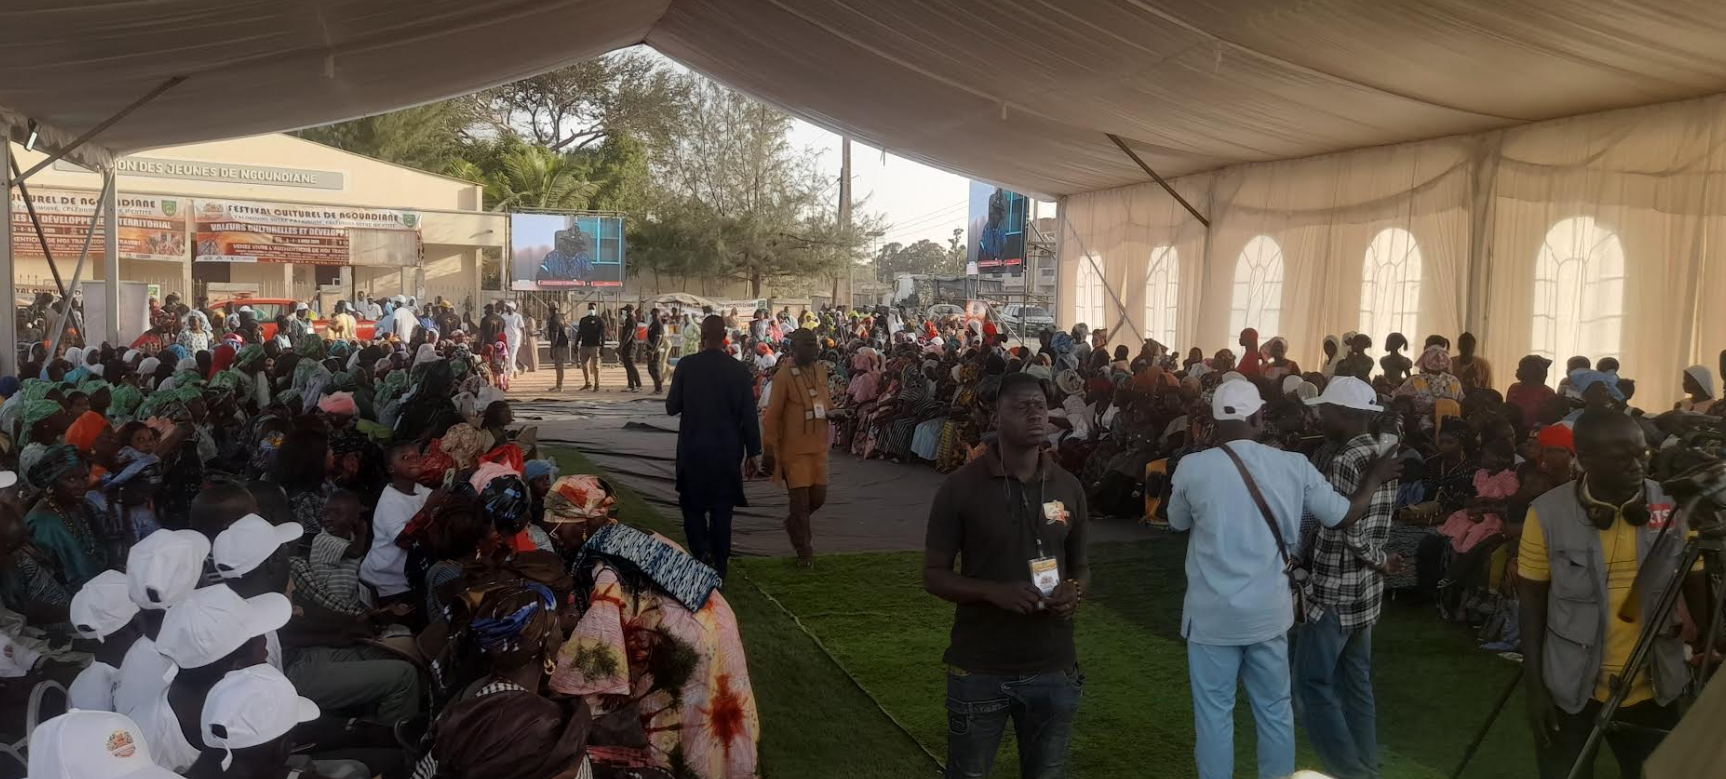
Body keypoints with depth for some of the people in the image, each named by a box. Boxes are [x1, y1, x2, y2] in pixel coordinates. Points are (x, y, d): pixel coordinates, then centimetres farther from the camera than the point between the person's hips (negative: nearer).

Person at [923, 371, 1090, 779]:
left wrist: (1075, 591, -10)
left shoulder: (1069, 488, 3)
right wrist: (994, 592, -22)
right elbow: (934, 574, -5)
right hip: (979, 670, -3)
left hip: (1053, 669, 3)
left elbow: (1081, 565, 14)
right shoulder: (959, 487, -9)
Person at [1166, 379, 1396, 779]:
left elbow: (1177, 522, 7)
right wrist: (1374, 476, 24)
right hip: (1269, 612, 3)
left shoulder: (1193, 467, -12)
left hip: (1213, 615, -2)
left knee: (1214, 714, 7)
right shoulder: (1294, 466, -6)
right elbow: (1345, 515, 6)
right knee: (1275, 710, 17)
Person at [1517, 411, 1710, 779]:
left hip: (1653, 691, 2)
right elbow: (1532, 603, -4)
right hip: (1570, 692, -2)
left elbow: (1698, 591, 0)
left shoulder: (1674, 506, -8)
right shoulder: (1547, 514, -12)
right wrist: (1534, 686, -4)